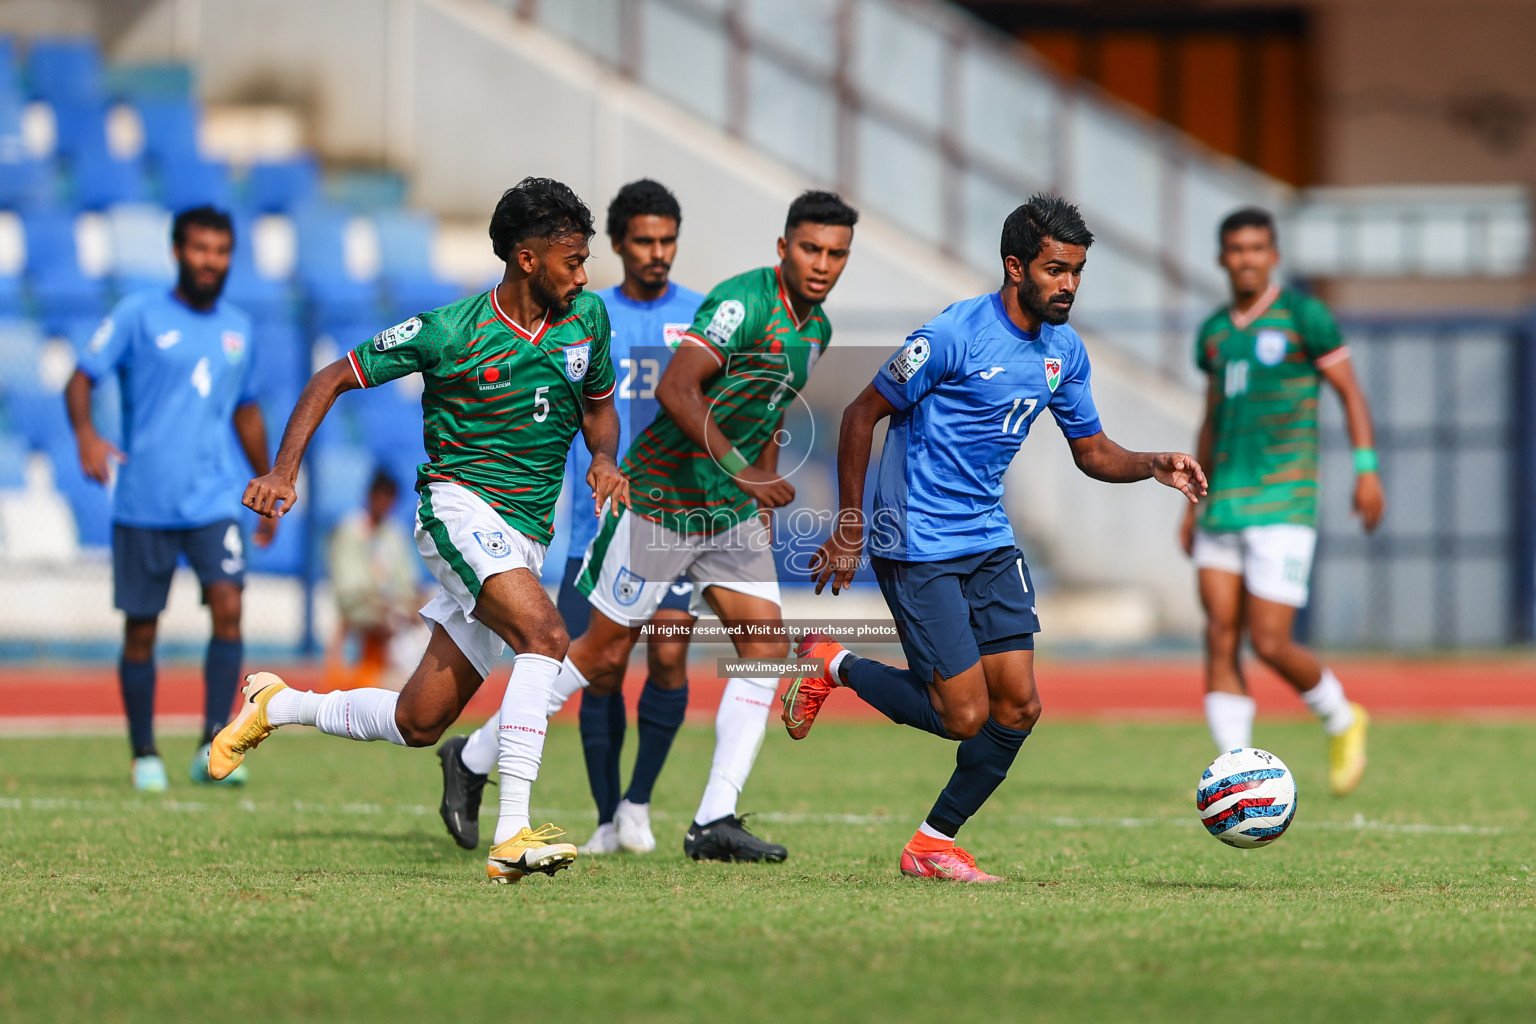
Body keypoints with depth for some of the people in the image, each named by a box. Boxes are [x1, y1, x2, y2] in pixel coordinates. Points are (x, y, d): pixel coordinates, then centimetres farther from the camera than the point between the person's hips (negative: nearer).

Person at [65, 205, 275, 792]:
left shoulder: (237, 328, 12)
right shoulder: (139, 315, 0)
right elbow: (82, 378, -3)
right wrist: (85, 434, -23)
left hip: (214, 500, 2)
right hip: (144, 500, -2)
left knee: (228, 606, -17)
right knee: (141, 629, 3)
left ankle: (213, 747, -17)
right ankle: (144, 755, 15)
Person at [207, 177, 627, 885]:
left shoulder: (585, 317, 4)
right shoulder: (450, 331, -10)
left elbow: (599, 405, 22)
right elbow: (333, 380, -1)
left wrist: (604, 459, -1)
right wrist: (284, 471, -12)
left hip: (523, 544, 6)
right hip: (459, 504, -6)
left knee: (417, 724, 5)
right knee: (545, 635, -32)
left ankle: (276, 706, 33)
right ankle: (512, 838, -37)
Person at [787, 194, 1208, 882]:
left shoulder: (1064, 352, 5)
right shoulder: (955, 335, -17)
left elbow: (1093, 452, 16)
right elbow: (862, 415, -10)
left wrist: (1155, 466, -5)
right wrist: (849, 528, -11)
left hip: (990, 541, 7)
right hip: (918, 546, -7)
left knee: (1019, 707, 0)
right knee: (965, 715, -10)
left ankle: (934, 844, 15)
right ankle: (832, 665, 13)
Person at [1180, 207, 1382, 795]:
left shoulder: (1301, 315, -4)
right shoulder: (1213, 333, 13)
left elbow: (1350, 392, 0)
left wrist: (1366, 467, -11)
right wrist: (1193, 503, 21)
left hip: (1283, 504, -6)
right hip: (1224, 504, 6)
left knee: (1270, 643, -10)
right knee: (1220, 641, -3)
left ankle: (1342, 724, 16)